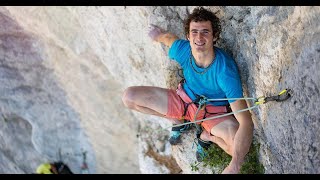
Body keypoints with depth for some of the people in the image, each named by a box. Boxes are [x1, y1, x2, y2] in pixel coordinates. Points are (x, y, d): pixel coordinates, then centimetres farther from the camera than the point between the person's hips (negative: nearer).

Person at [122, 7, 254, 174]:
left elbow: (246, 122, -41)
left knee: (240, 147, -36)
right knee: (129, 97, -9)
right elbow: (168, 37, 5)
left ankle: (207, 135, 1)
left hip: (215, 112, -4)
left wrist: (234, 166, -52)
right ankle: (178, 120, 13)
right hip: (184, 99, 4)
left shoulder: (225, 71, -37)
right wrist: (159, 33, 31)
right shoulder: (182, 50, -24)